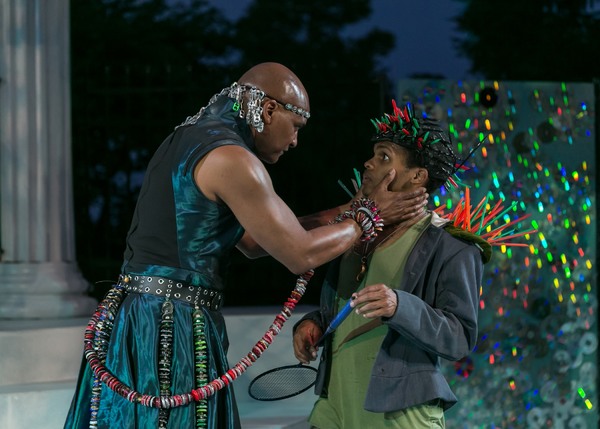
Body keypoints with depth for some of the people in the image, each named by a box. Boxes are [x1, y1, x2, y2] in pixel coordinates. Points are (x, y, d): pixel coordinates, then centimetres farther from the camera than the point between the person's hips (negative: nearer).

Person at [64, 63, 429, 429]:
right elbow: (301, 255, -10)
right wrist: (369, 215, 4)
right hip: (174, 328, -9)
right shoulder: (231, 159, -13)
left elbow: (253, 242, 20)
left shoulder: (186, 142, 17)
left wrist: (345, 211, 20)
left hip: (132, 315, 9)